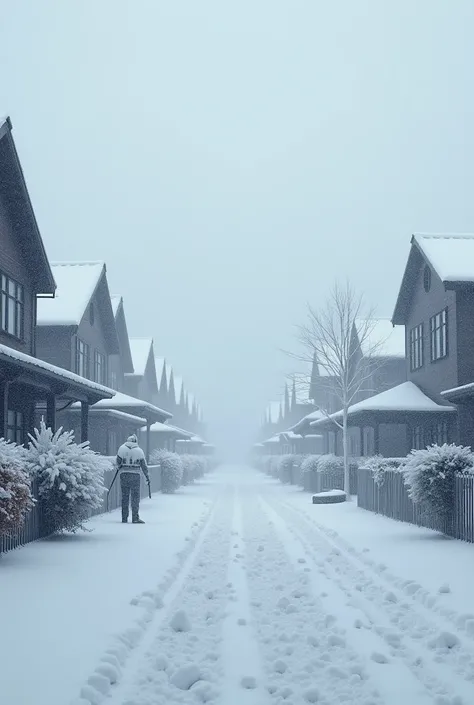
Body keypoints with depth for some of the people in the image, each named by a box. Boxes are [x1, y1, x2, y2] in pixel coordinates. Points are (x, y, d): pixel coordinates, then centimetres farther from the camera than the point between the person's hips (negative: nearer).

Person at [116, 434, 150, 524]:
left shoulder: (122, 448, 1)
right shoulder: (139, 451, 0)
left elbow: (118, 462, 4)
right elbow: (144, 466, 1)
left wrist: (120, 468, 26)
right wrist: (147, 477, 8)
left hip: (124, 475, 2)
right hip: (135, 475, -2)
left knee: (125, 496, 9)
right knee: (135, 497, 1)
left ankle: (124, 518, 10)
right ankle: (135, 518, -4)